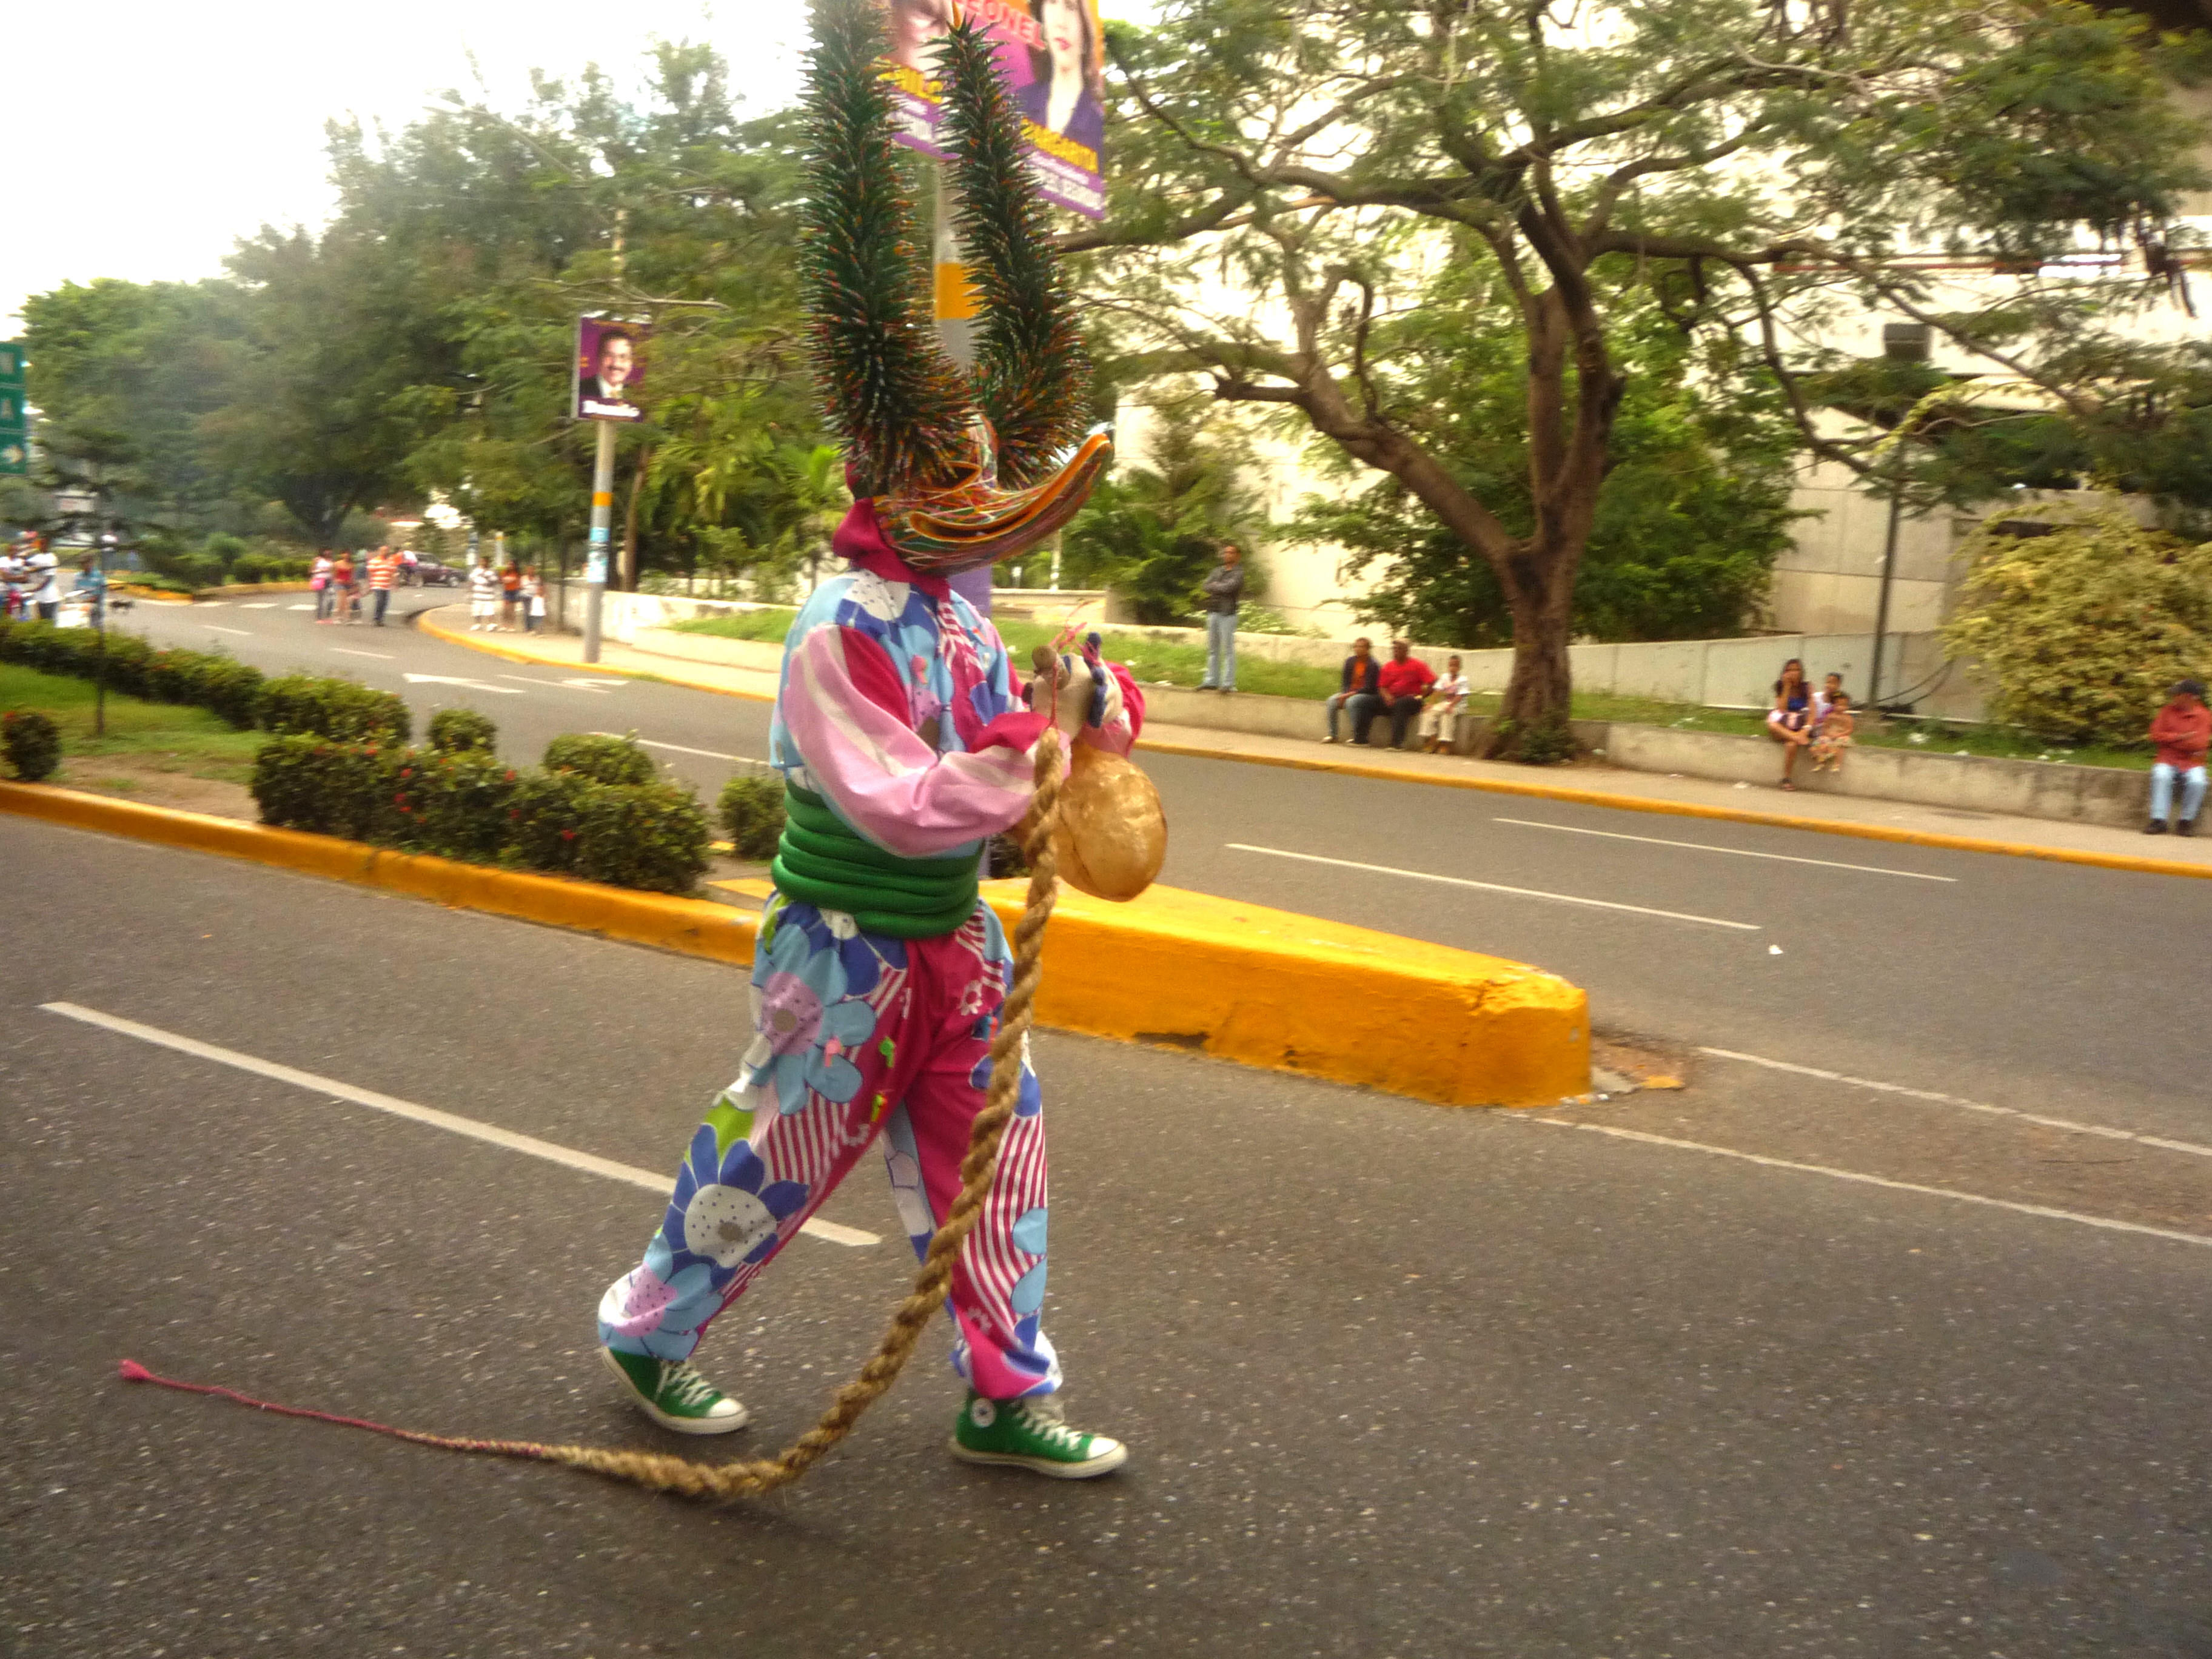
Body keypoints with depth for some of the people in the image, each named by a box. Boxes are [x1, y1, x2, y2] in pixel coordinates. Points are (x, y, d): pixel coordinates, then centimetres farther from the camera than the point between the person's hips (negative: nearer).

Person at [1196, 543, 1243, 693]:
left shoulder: (1238, 574, -2)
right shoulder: (1217, 571, 17)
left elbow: (1228, 587, -18)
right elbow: (1204, 586, 6)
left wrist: (1214, 586, -2)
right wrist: (1220, 588, -9)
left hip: (1227, 614, -7)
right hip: (1213, 613, 7)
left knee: (1228, 649, -6)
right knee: (1212, 649, 10)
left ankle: (1228, 683, -5)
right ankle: (1211, 680, 16)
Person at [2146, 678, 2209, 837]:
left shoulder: (2204, 716, -3)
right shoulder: (2168, 711, 4)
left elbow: (2199, 744, -12)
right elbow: (2156, 736, -1)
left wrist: (2170, 739, -9)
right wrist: (2181, 737, -11)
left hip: (2192, 762, -1)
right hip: (2168, 759, 1)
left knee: (2197, 781, -30)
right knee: (2160, 776, -31)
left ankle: (2186, 822, -11)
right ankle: (2158, 820, -27)